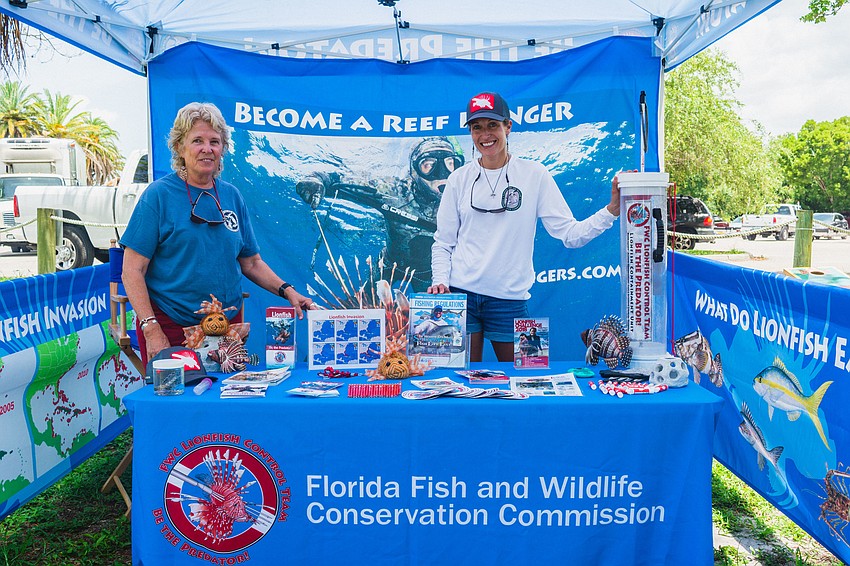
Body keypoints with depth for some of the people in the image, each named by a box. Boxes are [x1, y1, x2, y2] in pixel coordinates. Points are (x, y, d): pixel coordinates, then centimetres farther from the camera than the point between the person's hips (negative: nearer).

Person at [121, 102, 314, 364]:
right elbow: (132, 271, -8)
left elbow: (251, 263, 14)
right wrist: (151, 330, -17)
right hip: (172, 329, -4)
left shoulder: (231, 195, 8)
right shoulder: (159, 195, -6)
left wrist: (287, 291, -1)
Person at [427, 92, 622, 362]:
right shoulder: (460, 178, 5)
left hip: (510, 299, 0)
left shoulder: (534, 174, 1)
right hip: (460, 294, 1)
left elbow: (570, 234, -3)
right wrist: (440, 280, -6)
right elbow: (443, 242, 9)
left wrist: (612, 210, -15)